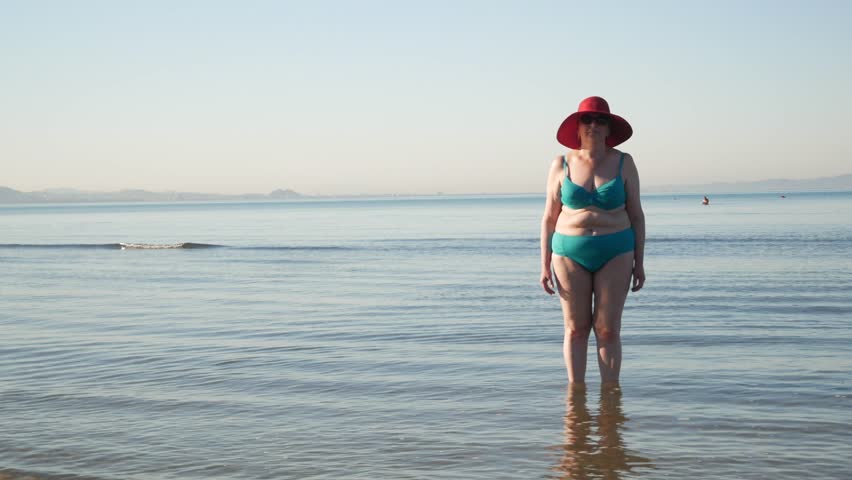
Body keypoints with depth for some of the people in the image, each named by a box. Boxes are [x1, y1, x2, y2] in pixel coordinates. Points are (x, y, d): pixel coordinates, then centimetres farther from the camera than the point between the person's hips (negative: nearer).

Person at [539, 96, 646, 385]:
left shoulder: (623, 163, -1)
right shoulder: (561, 165, 0)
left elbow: (636, 215, 3)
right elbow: (549, 218, 3)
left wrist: (639, 263, 0)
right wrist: (545, 265, -1)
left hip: (614, 253, 0)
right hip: (570, 252, 1)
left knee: (608, 329, -2)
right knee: (575, 328, 3)